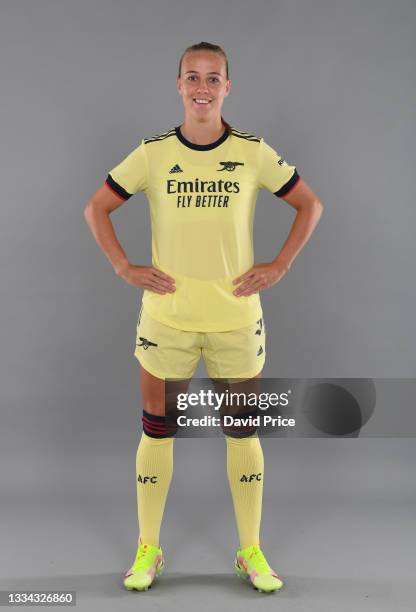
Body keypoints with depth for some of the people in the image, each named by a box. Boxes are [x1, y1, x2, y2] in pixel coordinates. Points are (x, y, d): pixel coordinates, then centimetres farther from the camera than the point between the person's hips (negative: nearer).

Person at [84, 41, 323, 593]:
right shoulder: (153, 154, -2)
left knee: (243, 433, 8)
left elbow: (310, 205, 8)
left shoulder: (254, 153, -2)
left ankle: (252, 551, 23)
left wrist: (279, 266, -1)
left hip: (237, 318, 0)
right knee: (157, 431, 7)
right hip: (165, 317, 0)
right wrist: (124, 268, -2)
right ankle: (148, 550, 23)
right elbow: (97, 208, 7)